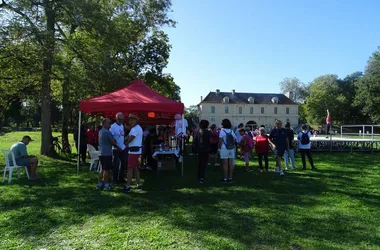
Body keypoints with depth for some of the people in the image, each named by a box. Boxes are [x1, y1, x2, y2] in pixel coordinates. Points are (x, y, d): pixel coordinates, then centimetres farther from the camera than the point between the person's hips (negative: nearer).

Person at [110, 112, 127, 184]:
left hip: (123, 148, 7)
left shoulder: (122, 126, 10)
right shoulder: (113, 126, -13)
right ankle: (115, 180, 15)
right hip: (116, 149, -7)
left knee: (123, 163, 13)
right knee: (116, 165, 3)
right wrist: (115, 145, -22)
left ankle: (121, 178, 26)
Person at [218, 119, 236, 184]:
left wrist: (219, 148, -4)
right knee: (230, 164, 7)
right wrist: (233, 146, 14)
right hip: (231, 149, 5)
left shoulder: (222, 131, -7)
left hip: (224, 149, -5)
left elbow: (220, 141, -12)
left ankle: (225, 179, 1)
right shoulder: (232, 131, 7)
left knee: (225, 164, -2)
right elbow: (234, 140, 6)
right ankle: (230, 178, 12)